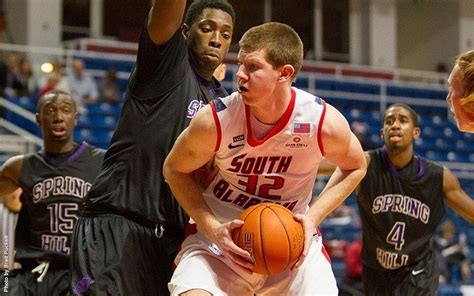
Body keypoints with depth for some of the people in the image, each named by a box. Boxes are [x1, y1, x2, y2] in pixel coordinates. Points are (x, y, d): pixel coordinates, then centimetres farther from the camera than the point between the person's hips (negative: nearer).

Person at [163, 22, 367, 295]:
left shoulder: (324, 122, -18)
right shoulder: (214, 121, -21)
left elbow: (355, 168, 4)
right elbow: (175, 170, -3)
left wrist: (313, 217, -10)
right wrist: (212, 228, -16)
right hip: (222, 234, -2)